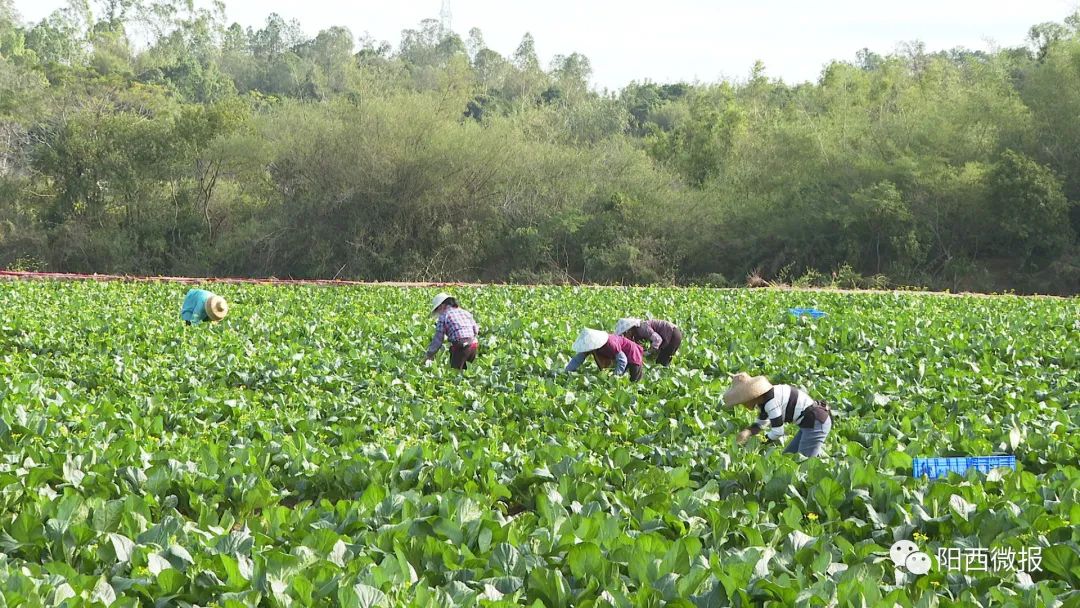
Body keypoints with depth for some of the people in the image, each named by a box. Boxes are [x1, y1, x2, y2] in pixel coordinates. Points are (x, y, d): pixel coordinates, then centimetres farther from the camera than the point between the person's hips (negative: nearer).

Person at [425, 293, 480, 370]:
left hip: (460, 347, -6)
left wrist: (430, 356, 10)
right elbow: (476, 329, 18)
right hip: (474, 345, 6)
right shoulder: (465, 312, 19)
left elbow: (438, 339, 2)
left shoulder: (443, 316, 3)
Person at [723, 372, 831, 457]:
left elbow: (778, 432, -19)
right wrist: (747, 432, -2)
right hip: (809, 423, 10)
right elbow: (760, 423, 19)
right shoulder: (763, 399, 7)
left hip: (816, 423, -10)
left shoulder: (770, 400, -22)